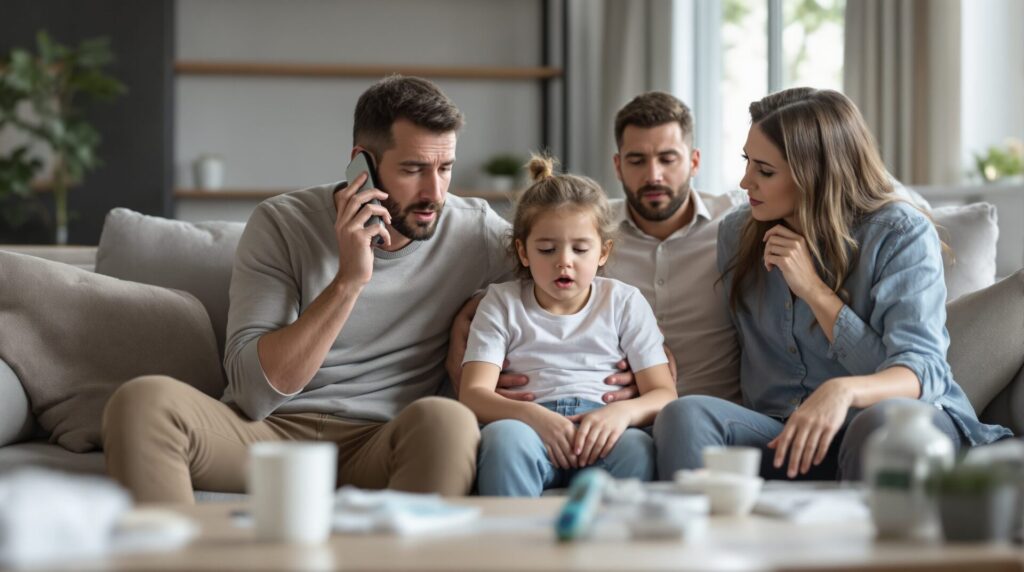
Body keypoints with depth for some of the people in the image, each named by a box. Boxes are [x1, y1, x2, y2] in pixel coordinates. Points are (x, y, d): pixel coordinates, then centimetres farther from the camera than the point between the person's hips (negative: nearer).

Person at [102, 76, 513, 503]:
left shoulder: (475, 234, 2)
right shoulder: (282, 225, -2)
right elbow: (253, 391, -10)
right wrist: (348, 280, -19)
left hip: (377, 449, 0)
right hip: (267, 432, 0)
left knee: (446, 420, -37)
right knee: (143, 400, -30)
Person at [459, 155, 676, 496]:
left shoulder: (624, 302, 21)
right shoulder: (502, 303, 19)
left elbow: (664, 394, 11)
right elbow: (472, 395, 4)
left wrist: (623, 411, -15)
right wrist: (533, 416, -18)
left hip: (600, 439, 1)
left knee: (637, 446, -36)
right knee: (504, 435, -37)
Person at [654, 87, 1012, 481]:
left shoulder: (902, 235, -6)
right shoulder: (738, 234, 10)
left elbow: (918, 371, -16)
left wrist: (813, 289, -26)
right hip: (780, 431, 4)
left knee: (882, 419, -40)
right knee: (683, 415, -27)